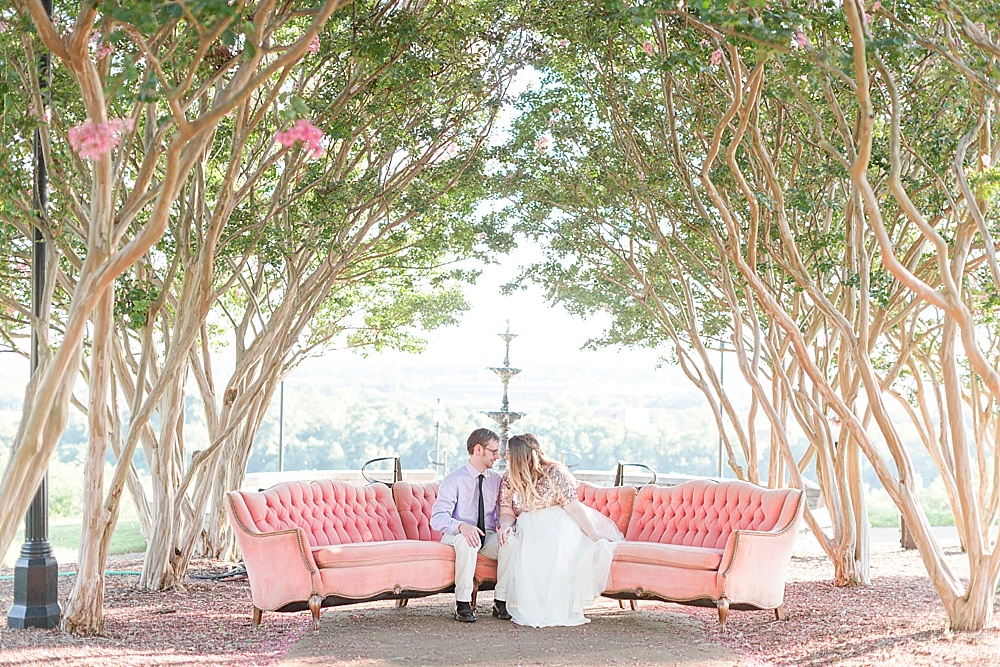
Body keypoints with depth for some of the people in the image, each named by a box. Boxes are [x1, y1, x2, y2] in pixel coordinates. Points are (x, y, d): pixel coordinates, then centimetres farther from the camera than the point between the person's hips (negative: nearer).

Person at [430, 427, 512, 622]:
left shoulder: (496, 480, 9)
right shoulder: (454, 480, -7)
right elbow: (437, 518, -17)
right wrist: (462, 526, -37)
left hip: (488, 537, 4)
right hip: (456, 536, -4)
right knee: (466, 540, -40)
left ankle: (501, 601, -20)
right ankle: (463, 604, -30)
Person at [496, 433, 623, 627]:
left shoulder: (554, 472, -4)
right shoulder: (508, 482, 10)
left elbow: (573, 506, -8)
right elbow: (507, 513, 6)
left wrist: (594, 535, -15)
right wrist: (504, 525, -20)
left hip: (558, 525, -3)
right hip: (528, 529, 3)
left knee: (557, 547, -37)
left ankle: (560, 609, -27)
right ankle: (532, 609, -25)